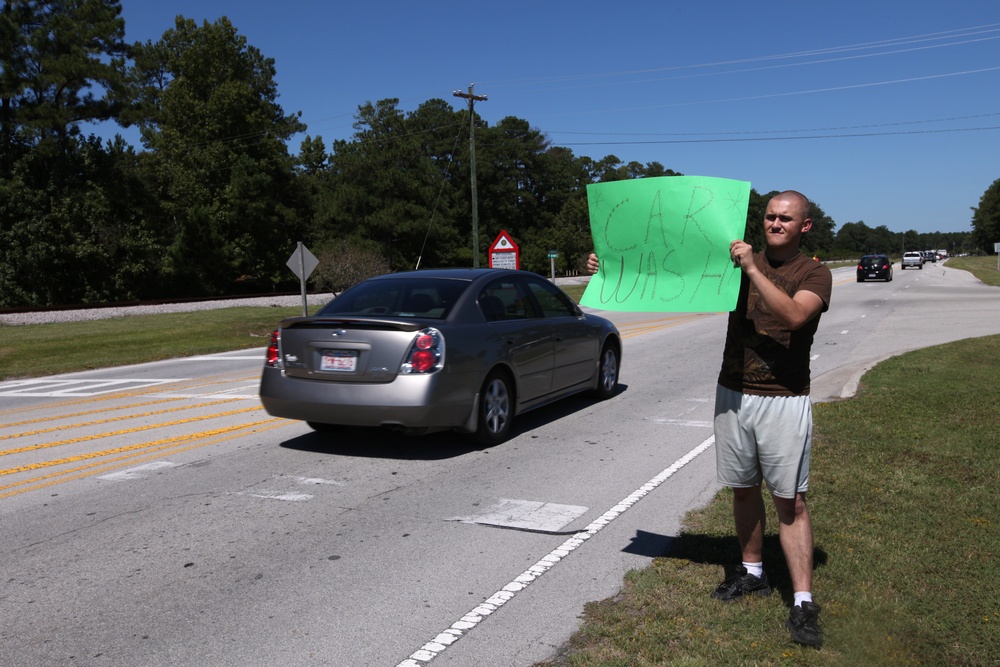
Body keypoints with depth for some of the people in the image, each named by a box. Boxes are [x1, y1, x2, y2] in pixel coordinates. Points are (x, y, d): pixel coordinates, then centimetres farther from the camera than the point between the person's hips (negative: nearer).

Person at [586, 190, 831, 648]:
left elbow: (793, 315, -23)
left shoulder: (814, 274, -3)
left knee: (790, 500, -2)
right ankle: (752, 573, 31)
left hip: (784, 401, -4)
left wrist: (753, 270, -29)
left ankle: (802, 603, 3)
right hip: (732, 395, 4)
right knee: (743, 489, 13)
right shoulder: (739, 261, 8)